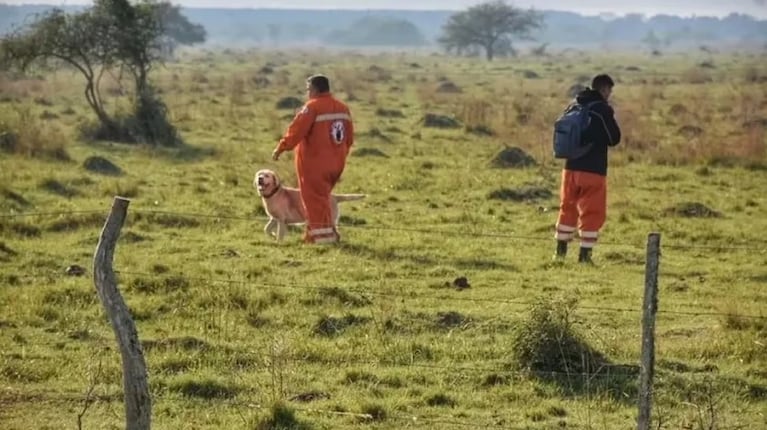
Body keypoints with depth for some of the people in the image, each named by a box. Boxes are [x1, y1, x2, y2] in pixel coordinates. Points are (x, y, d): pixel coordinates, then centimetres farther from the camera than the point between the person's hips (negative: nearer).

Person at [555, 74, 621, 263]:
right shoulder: (603, 109, -13)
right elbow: (614, 139, -8)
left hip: (571, 167, 6)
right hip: (593, 170, -6)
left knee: (568, 208, 17)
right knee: (592, 213, 2)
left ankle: (561, 250, 23)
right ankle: (585, 253, -1)